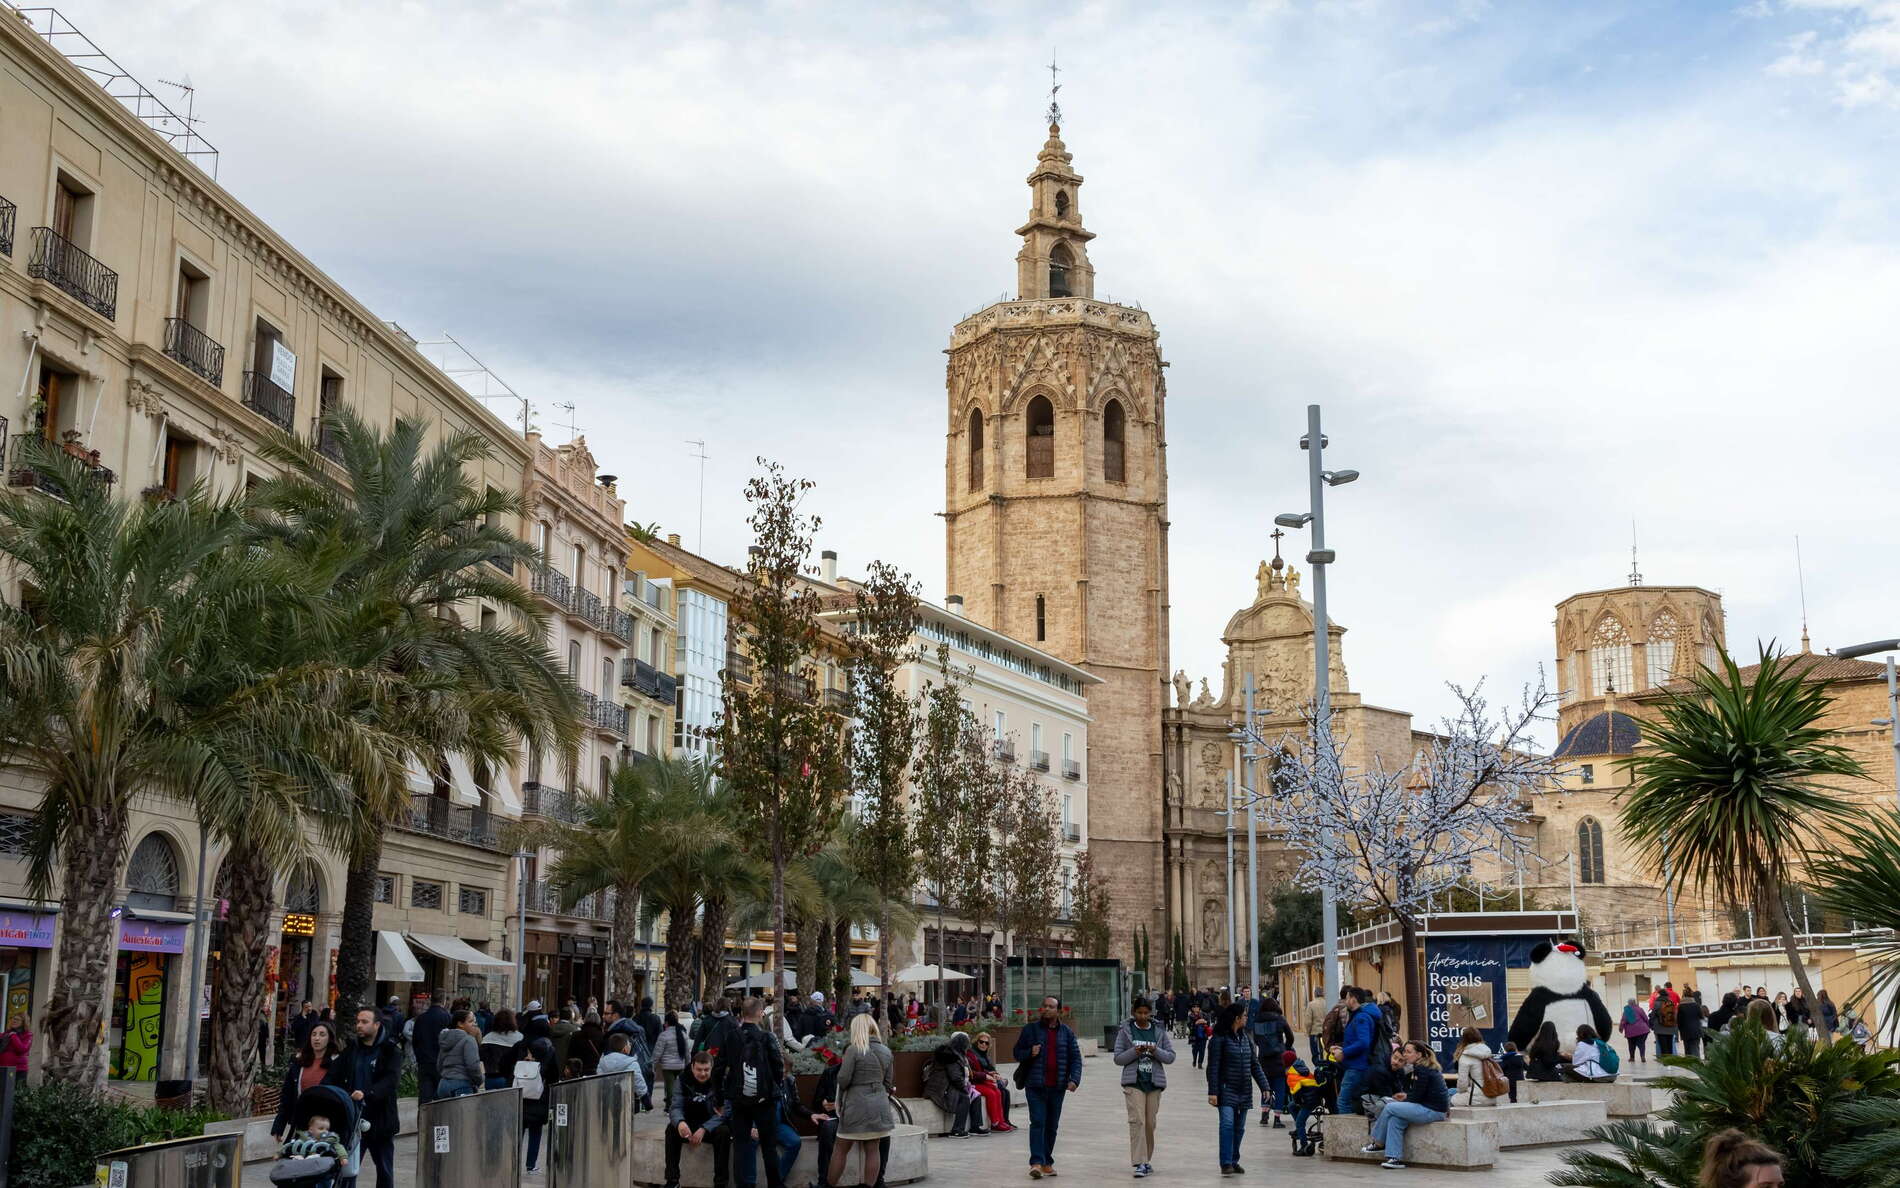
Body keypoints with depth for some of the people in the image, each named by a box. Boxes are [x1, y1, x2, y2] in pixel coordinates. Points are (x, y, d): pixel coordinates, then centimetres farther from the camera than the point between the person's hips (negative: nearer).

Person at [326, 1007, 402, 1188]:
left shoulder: (390, 1051, -4)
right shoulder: (350, 1051, 9)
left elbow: (391, 1080, -20)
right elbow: (332, 1076, -2)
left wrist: (367, 1094, -36)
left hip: (380, 1119, -3)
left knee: (385, 1170, 10)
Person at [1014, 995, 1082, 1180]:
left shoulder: (1066, 1032, 8)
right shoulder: (1031, 1029, 3)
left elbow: (1075, 1057, 6)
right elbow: (1017, 1052, 8)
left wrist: (1074, 1079, -9)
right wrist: (1030, 1053, -14)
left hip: (1057, 1087, 3)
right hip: (1035, 1086, -3)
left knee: (1052, 1125, 9)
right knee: (1038, 1123, -12)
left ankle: (1047, 1162, 19)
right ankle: (1036, 1162, -17)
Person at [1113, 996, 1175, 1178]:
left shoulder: (1159, 1031, 6)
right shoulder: (1126, 1031, 2)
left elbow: (1171, 1056, 6)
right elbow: (1118, 1058, 1)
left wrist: (1156, 1051, -13)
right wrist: (1134, 1052, -16)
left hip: (1154, 1082, 2)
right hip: (1133, 1082, -2)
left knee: (1150, 1123, 7)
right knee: (1137, 1121, -13)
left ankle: (1147, 1160, 20)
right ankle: (1140, 1163, -17)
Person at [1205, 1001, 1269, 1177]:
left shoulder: (1246, 1038, 11)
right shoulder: (1219, 1039, -9)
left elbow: (1255, 1064, 14)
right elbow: (1213, 1068, -11)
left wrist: (1264, 1087, 7)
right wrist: (1213, 1092, -16)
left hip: (1244, 1091, 6)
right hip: (1226, 1090, -6)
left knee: (1239, 1128, 9)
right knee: (1227, 1124, -17)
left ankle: (1234, 1161, 19)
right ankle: (1226, 1164, -17)